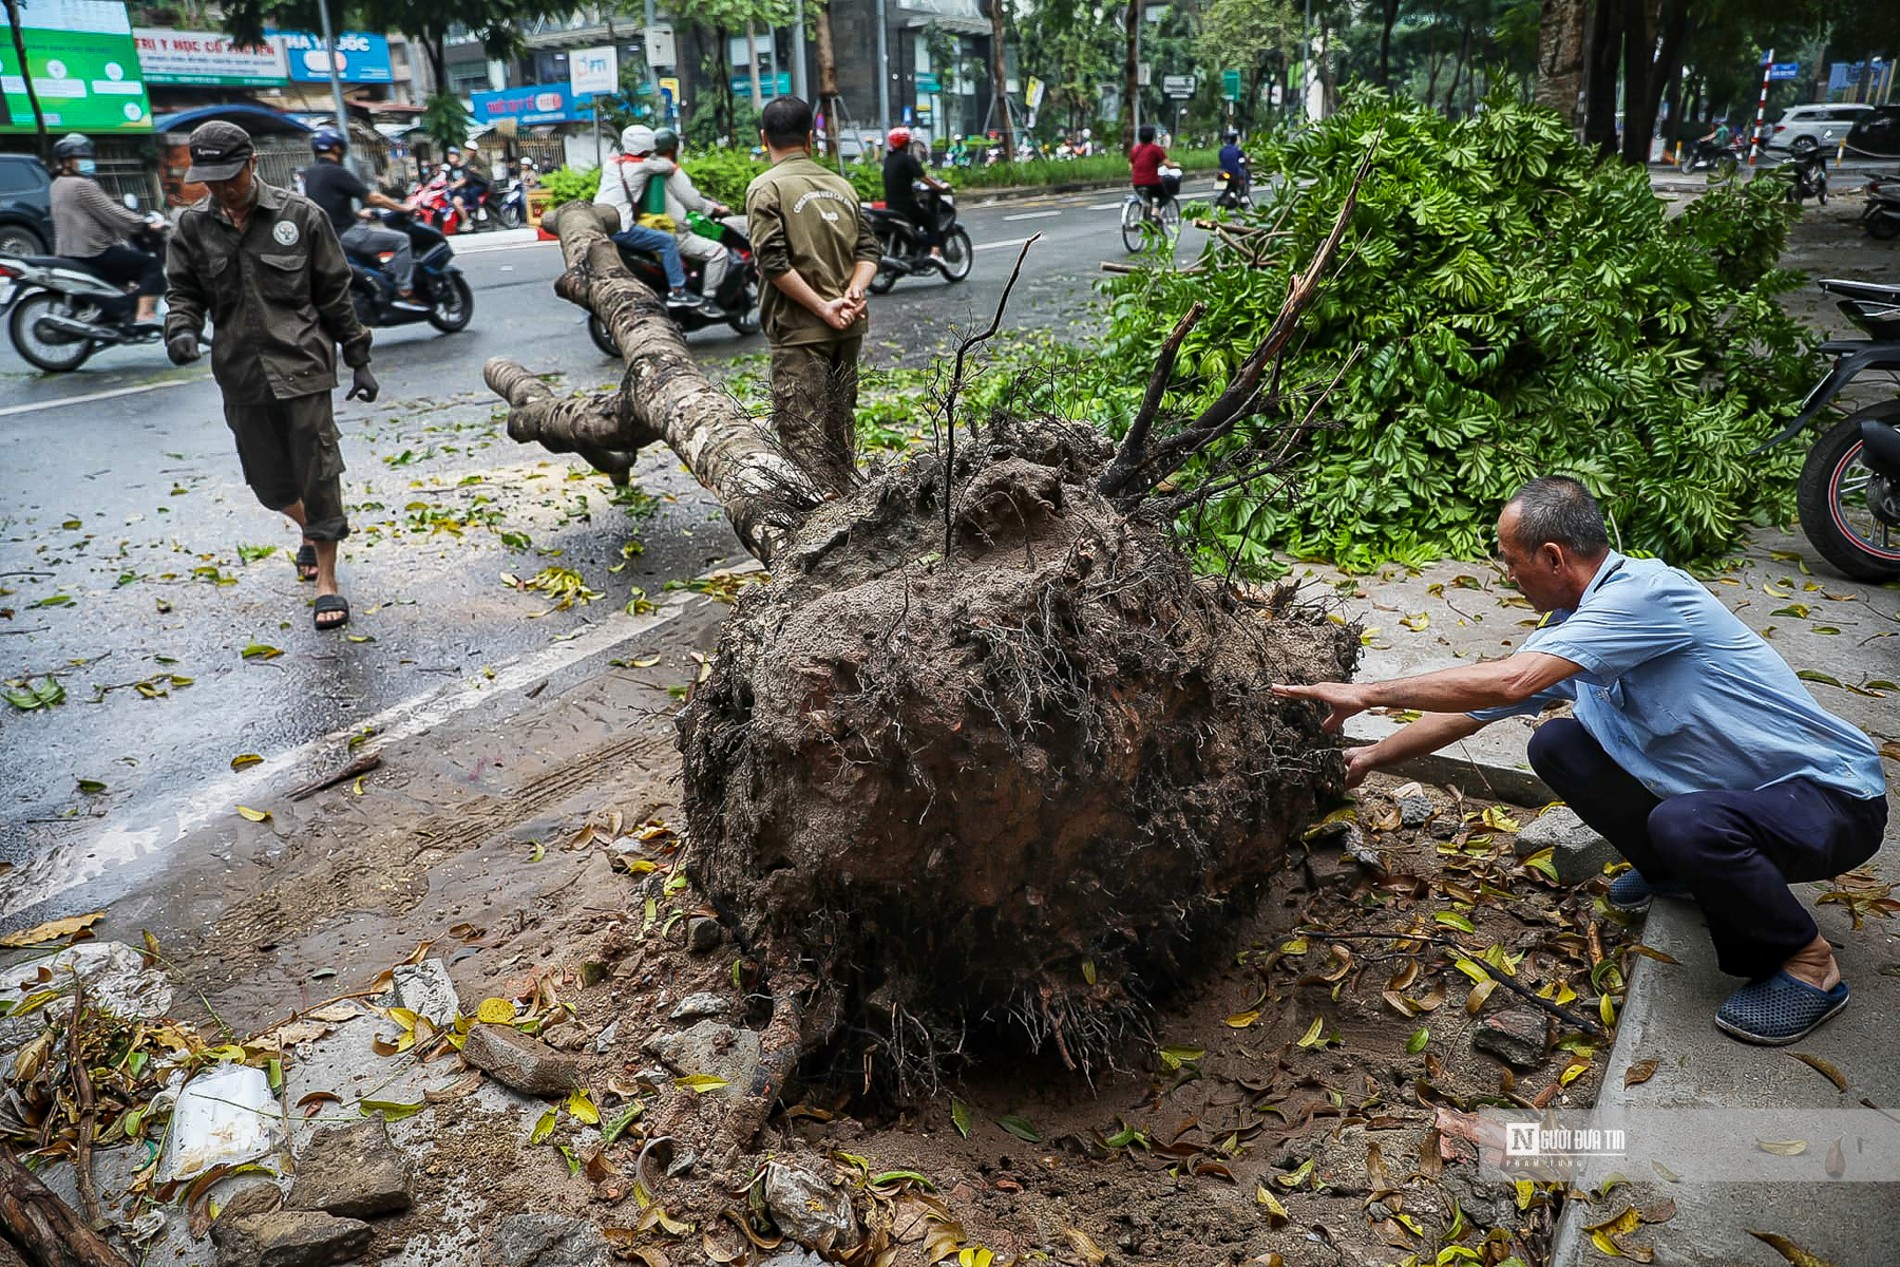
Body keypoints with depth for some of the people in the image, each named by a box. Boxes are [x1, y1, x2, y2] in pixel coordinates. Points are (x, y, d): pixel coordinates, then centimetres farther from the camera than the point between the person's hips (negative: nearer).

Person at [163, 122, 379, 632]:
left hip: (302, 365, -4)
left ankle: (326, 580, 9)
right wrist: (182, 329, -10)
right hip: (241, 372, 4)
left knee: (317, 474, -3)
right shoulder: (193, 226, 6)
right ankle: (310, 530, 45)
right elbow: (183, 290, 13)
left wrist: (359, 359, 3)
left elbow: (335, 294, 2)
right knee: (267, 479, 12)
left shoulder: (300, 216, -3)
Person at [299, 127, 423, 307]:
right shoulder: (337, 173, -14)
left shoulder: (306, 174, 13)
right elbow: (374, 198, -15)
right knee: (401, 239, -6)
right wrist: (406, 208, -4)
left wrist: (357, 214, 32)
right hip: (345, 234, -10)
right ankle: (404, 292, -13)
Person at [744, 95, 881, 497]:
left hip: (800, 329, -6)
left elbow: (774, 262, -16)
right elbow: (868, 249, 6)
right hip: (849, 328, 6)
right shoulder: (842, 185, 12)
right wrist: (854, 291, -7)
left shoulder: (766, 187, -6)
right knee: (841, 426, 16)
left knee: (803, 434, -3)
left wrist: (823, 308, -13)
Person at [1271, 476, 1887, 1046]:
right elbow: (1471, 712, 11)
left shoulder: (1644, 589, -26)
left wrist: (1368, 692, -29)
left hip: (1833, 798, -8)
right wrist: (1373, 755, 15)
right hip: (1716, 788, 8)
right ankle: (1673, 869, 19)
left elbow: (1507, 681, -35)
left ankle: (1806, 963, -9)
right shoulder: (1567, 628, 1)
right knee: (1556, 746, 0)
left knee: (1685, 824, -37)